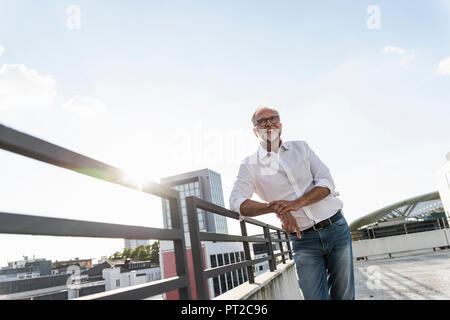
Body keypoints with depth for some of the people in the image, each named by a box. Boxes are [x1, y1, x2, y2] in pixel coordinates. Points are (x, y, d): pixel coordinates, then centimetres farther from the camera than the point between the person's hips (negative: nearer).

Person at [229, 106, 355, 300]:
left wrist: (297, 203, -20)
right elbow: (236, 203, -12)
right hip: (303, 241, -2)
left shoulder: (300, 147, 8)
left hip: (336, 227, 2)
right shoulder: (250, 164, 0)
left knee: (344, 296, 8)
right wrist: (276, 207, -28)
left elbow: (327, 182, -1)